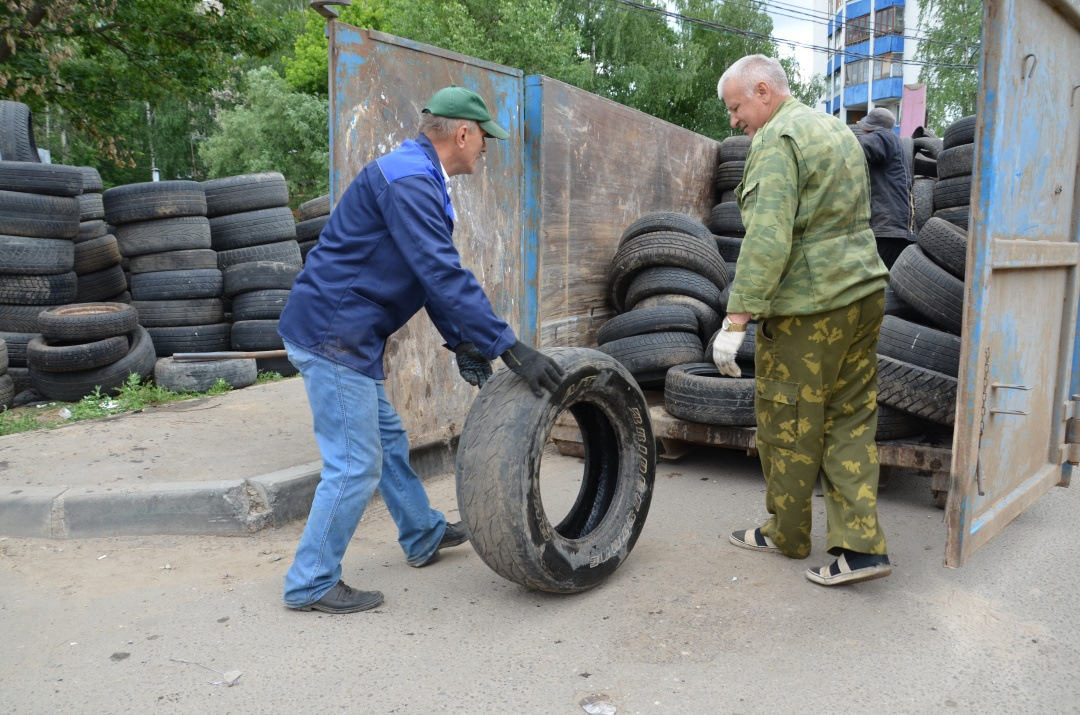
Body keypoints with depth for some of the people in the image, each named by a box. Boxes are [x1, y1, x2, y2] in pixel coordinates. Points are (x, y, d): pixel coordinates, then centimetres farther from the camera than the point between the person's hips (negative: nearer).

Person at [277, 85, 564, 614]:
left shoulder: (418, 178, 15)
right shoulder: (408, 181, -19)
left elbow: (436, 273, 17)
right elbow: (444, 275, -28)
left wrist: (462, 342, 11)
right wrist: (509, 348, -27)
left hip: (344, 336, 11)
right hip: (333, 335, -11)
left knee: (388, 440, 21)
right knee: (354, 464, -4)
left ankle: (424, 537, 39)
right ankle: (310, 584, 12)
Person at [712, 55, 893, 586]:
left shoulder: (777, 139, -13)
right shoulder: (836, 129, 18)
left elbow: (768, 238, -24)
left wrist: (736, 319, -25)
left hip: (809, 307, -9)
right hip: (863, 290, 9)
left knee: (787, 424, 5)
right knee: (851, 421, 10)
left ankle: (786, 534, 21)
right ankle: (861, 546, 11)